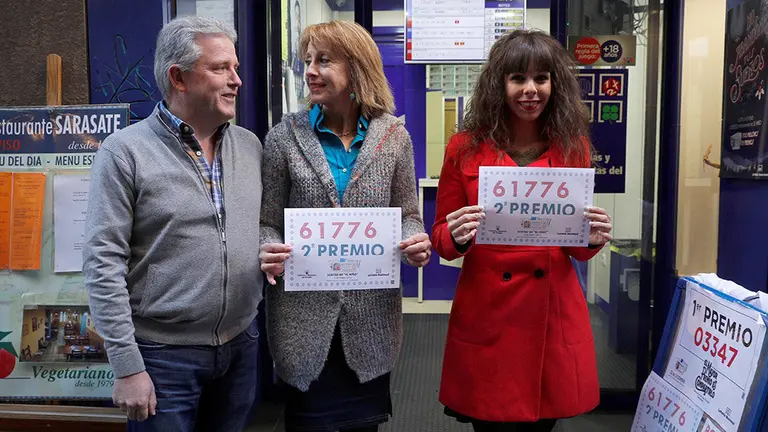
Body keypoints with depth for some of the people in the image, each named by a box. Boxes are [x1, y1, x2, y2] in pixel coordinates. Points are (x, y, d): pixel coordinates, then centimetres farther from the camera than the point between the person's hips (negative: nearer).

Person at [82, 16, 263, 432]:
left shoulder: (250, 145, 5)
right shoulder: (125, 152, -11)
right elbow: (103, 265, -13)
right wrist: (127, 366, -14)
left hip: (242, 345, 5)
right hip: (164, 354, -4)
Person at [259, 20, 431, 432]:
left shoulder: (394, 137, 1)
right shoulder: (284, 136, -2)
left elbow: (407, 216, 7)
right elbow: (267, 223, 1)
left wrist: (415, 242, -15)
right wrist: (269, 252, -21)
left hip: (372, 317, 1)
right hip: (304, 317, -1)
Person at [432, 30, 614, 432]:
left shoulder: (573, 146, 2)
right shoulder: (465, 148, -3)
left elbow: (578, 248, 9)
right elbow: (441, 238, 2)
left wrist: (592, 239, -13)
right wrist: (456, 237, -20)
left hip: (554, 317, 2)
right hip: (485, 317, -1)